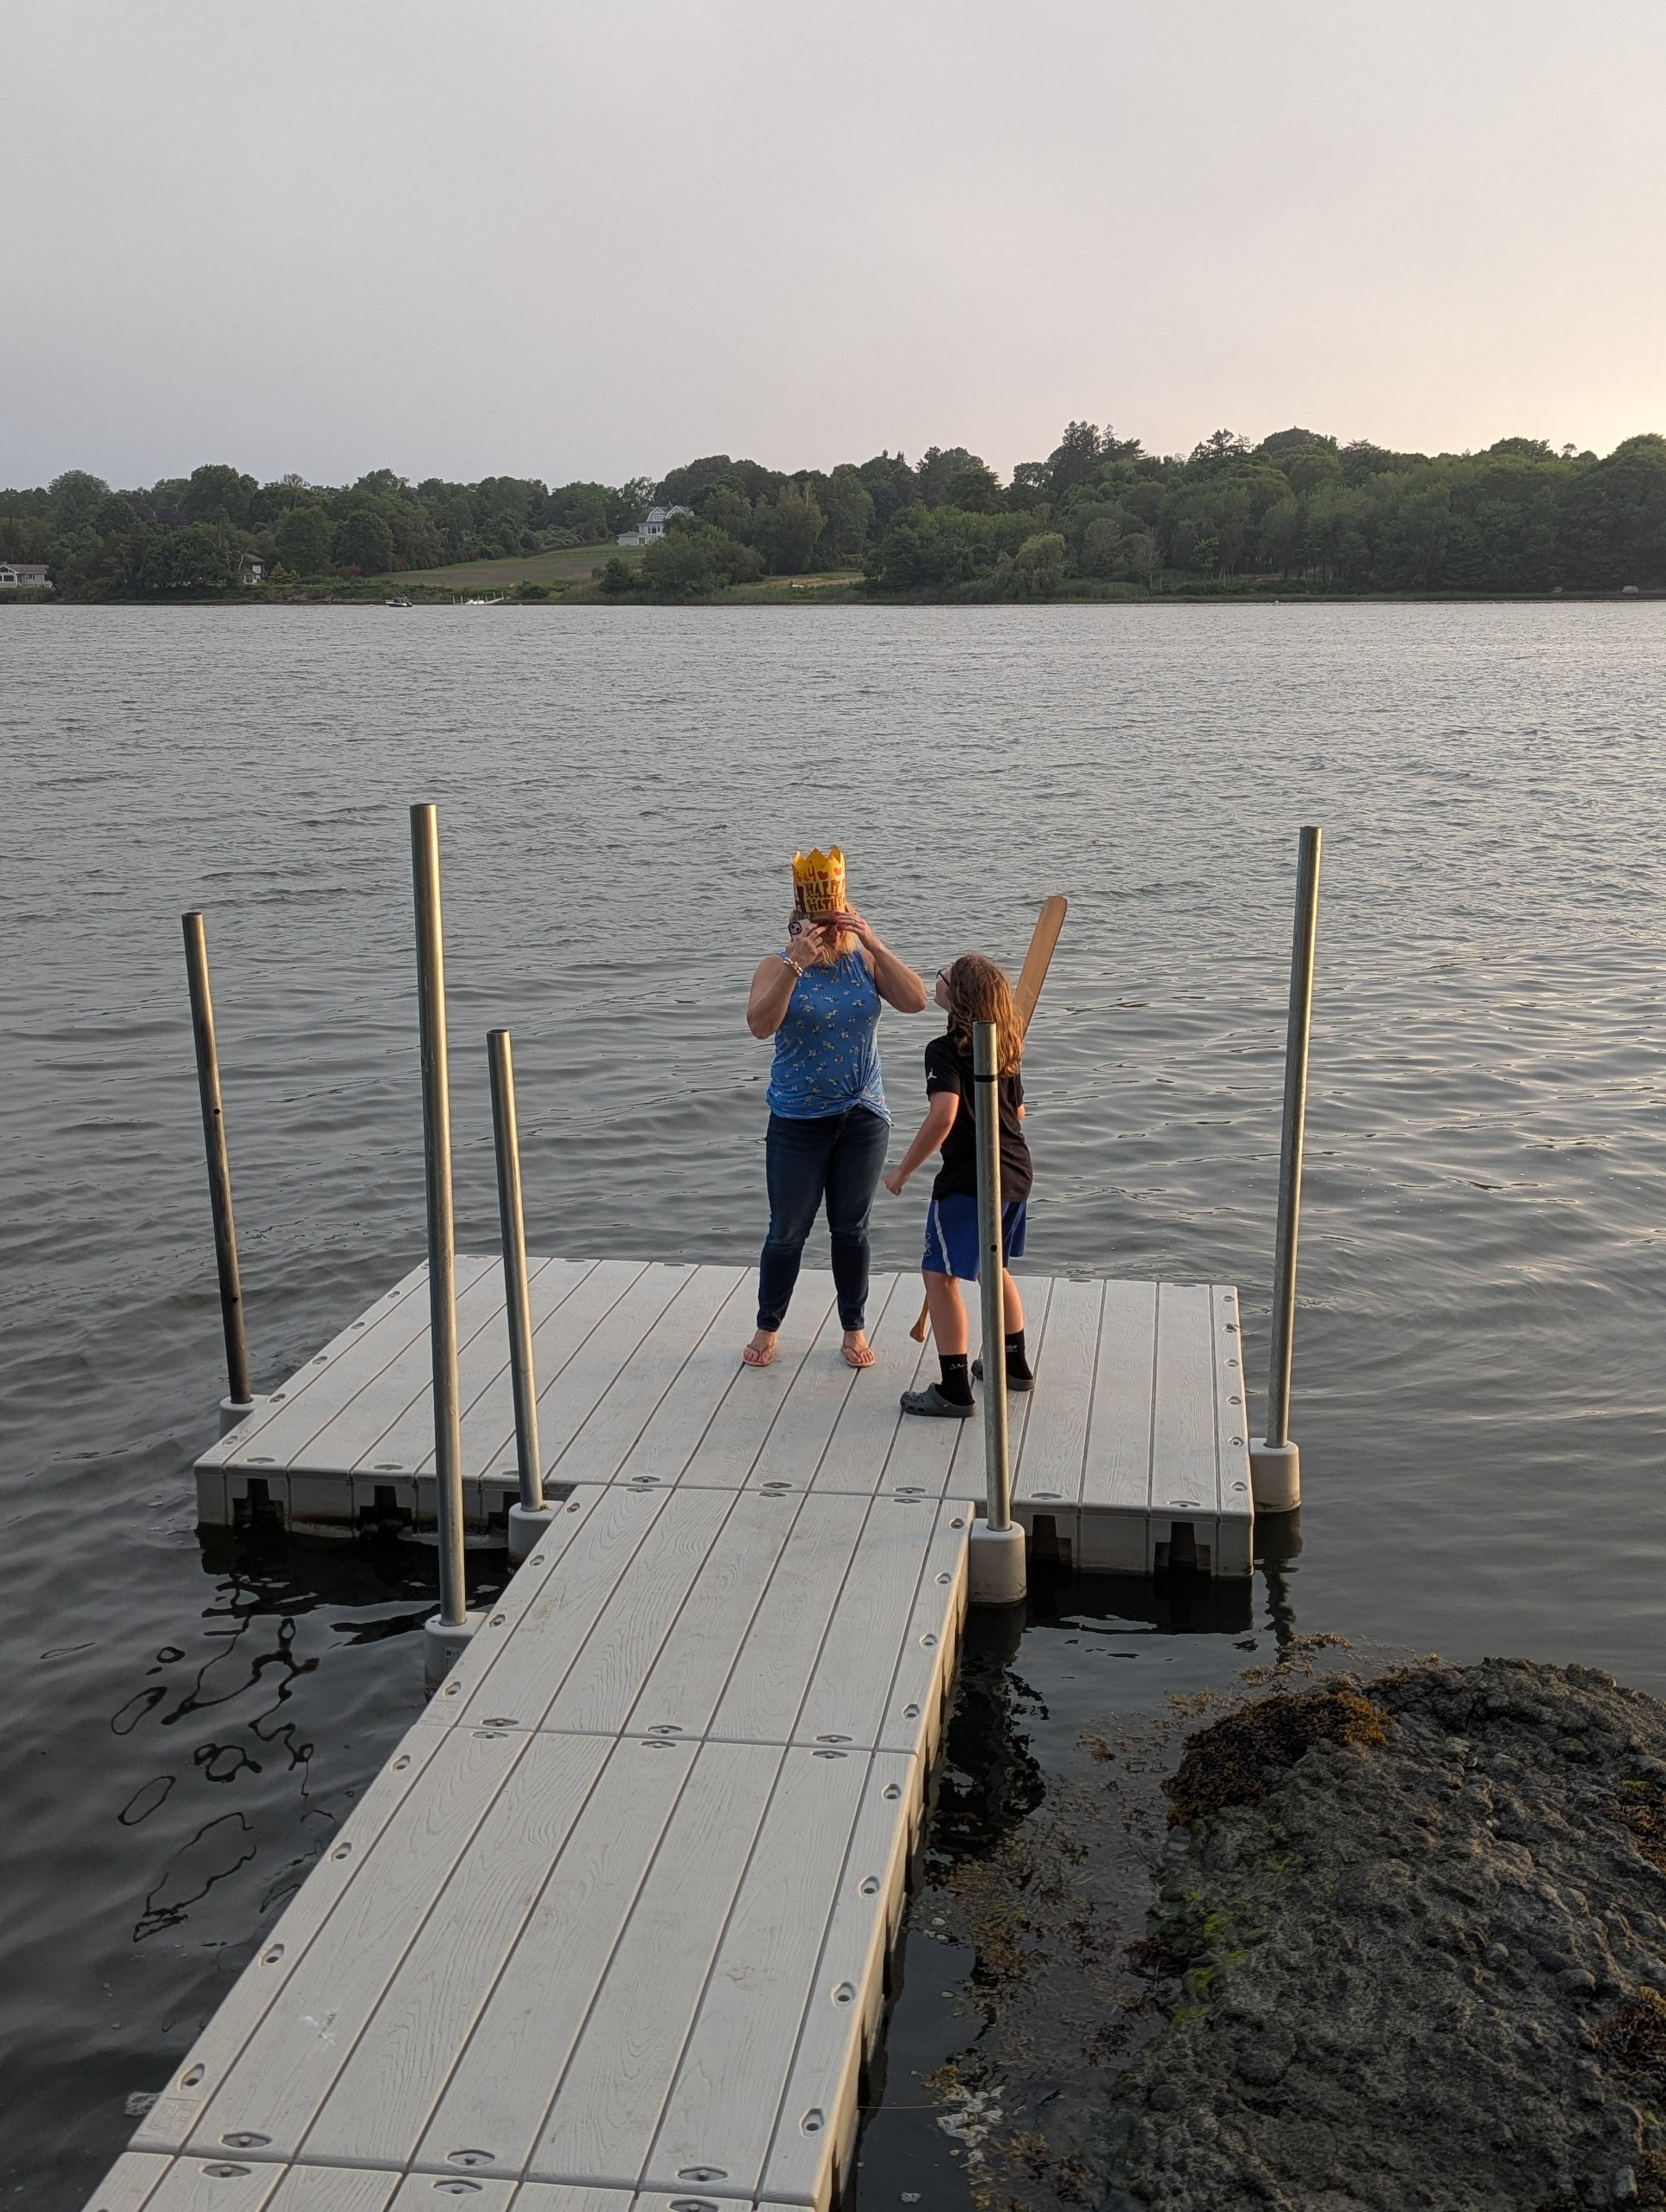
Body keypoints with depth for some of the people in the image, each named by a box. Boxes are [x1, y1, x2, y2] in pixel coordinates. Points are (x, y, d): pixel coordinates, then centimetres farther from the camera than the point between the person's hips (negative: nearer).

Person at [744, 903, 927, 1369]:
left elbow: (915, 1001, -14)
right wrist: (797, 964, -32)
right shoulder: (779, 966, -9)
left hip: (864, 1118, 2)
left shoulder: (864, 960, -1)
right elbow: (760, 1025, -25)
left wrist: (874, 945, -21)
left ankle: (855, 1328, 28)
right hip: (798, 1124, -2)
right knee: (787, 1231, 7)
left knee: (852, 1229, 13)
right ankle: (768, 1327, 25)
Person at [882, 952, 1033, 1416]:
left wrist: (903, 1169, -19)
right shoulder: (1005, 1048, 8)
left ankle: (954, 1390, 1)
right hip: (1016, 1170, 9)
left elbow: (943, 1116, -28)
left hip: (968, 1178, -9)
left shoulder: (945, 1050, -17)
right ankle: (1015, 1364, 36)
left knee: (940, 1275, 0)